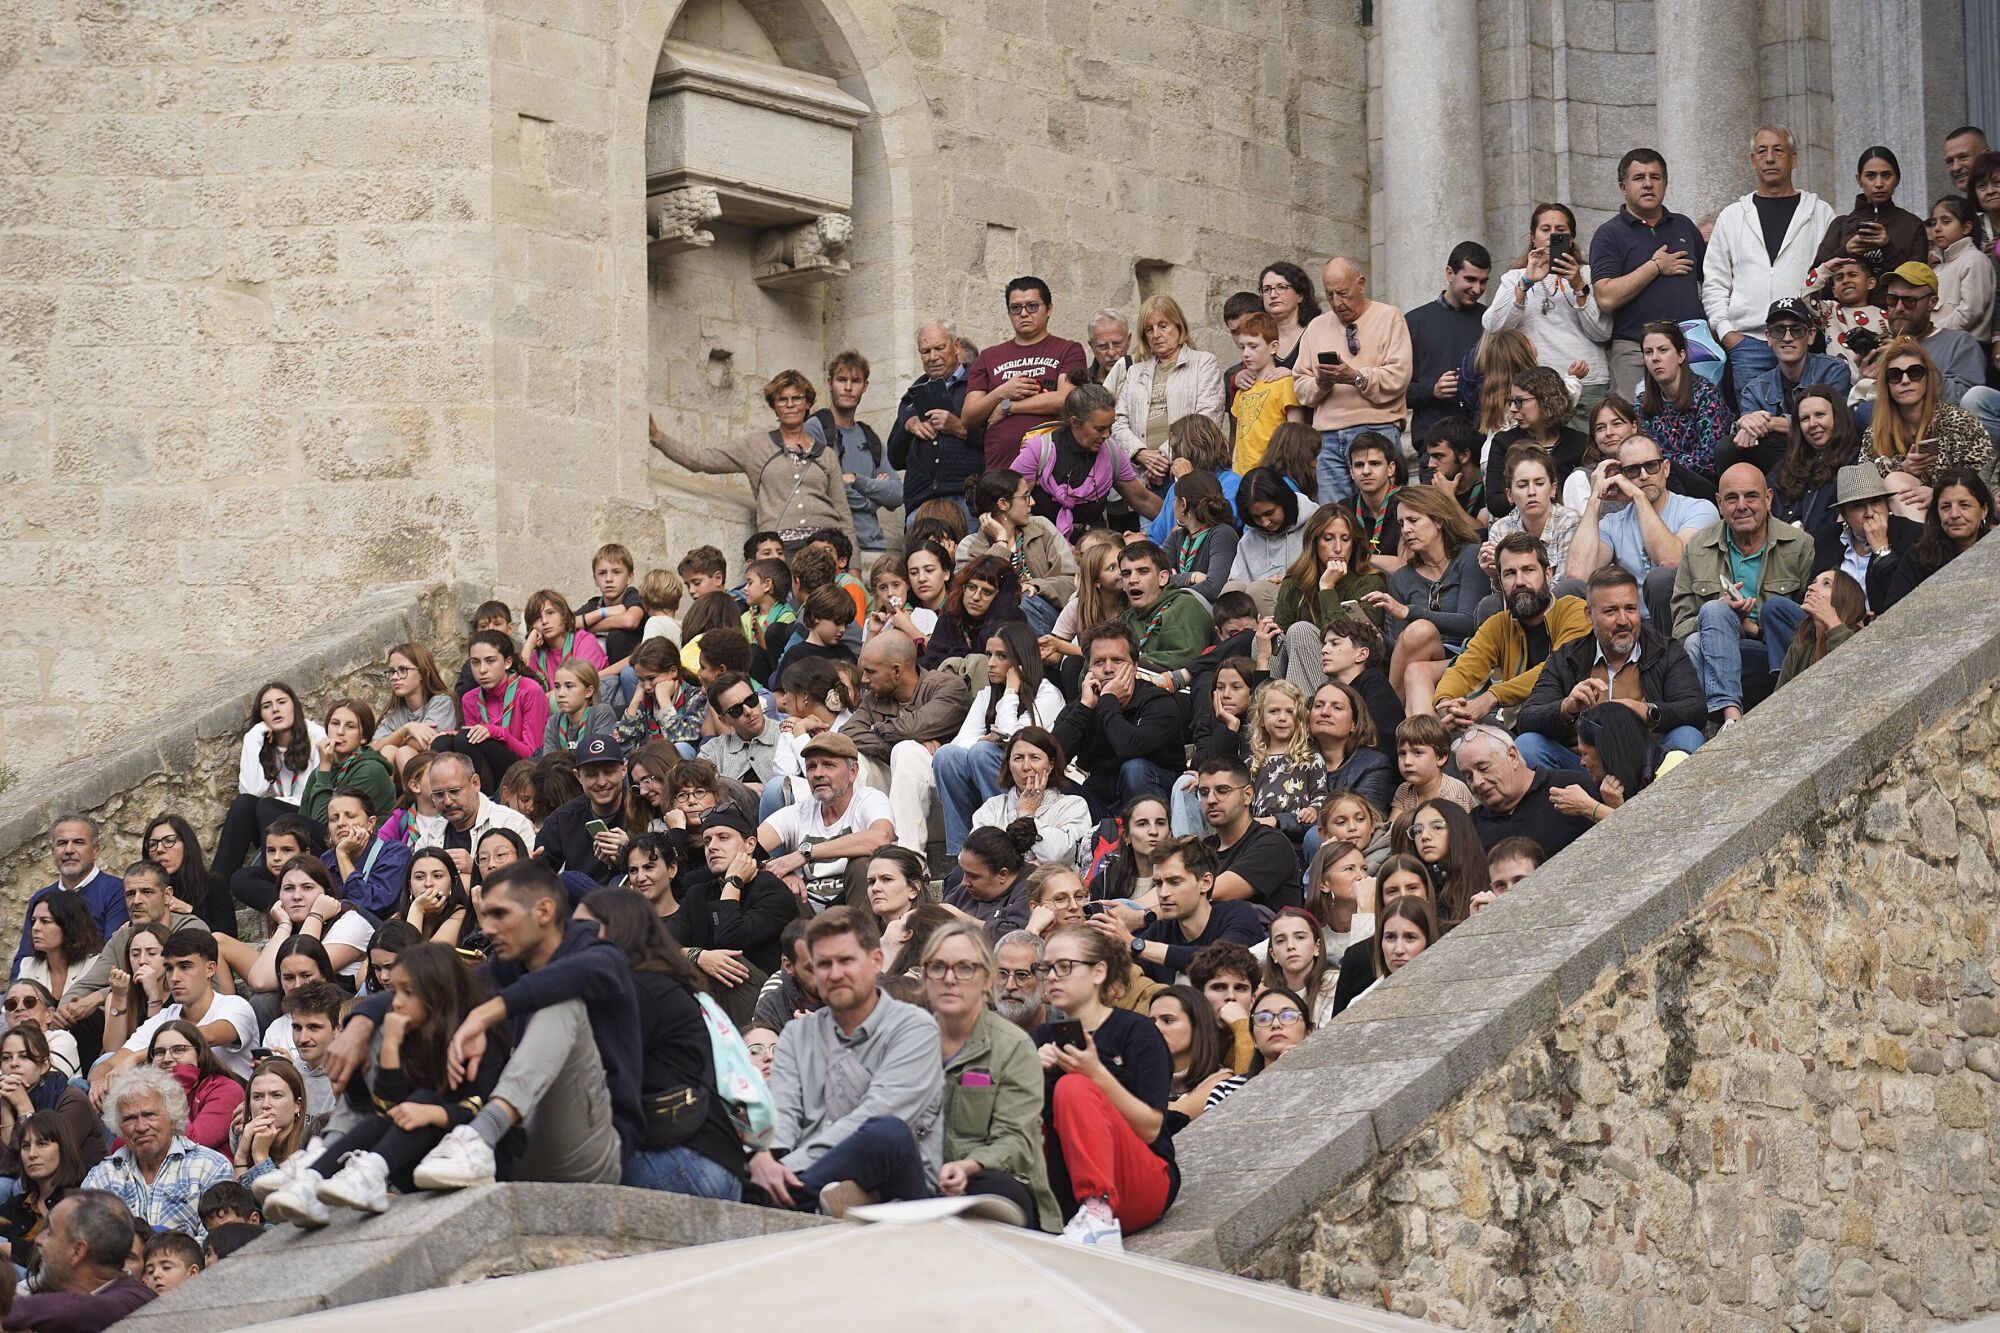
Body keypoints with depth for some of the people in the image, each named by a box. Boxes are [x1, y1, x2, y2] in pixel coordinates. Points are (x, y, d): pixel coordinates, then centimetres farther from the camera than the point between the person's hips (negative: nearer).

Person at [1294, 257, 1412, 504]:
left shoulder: (1389, 318, 5)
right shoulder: (1317, 327, 20)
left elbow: (1399, 376, -7)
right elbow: (1299, 384, 16)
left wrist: (1356, 377, -17)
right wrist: (1320, 383, -5)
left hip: (1377, 430, -4)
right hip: (1329, 436, 4)